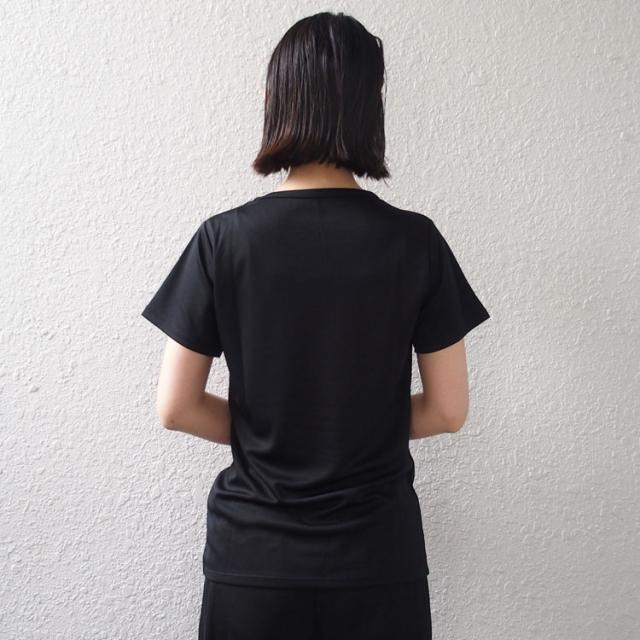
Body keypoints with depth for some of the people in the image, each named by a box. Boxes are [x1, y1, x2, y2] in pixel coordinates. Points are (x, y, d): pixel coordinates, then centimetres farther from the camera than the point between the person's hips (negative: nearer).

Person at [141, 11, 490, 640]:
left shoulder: (223, 239, -10)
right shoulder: (415, 240, -10)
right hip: (378, 556, 0)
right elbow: (447, 410, -5)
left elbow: (176, 407, -7)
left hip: (252, 556, 0)